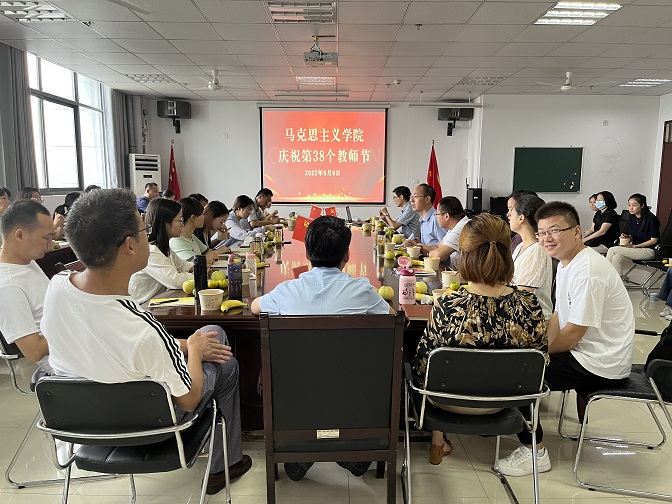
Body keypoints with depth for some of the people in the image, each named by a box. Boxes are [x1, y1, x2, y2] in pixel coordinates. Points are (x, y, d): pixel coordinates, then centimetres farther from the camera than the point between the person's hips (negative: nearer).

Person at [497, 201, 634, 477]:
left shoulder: (588, 273, -25)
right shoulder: (567, 261, 7)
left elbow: (572, 335, -24)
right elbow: (559, 315, 11)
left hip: (599, 363, -10)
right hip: (583, 350, 10)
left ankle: (534, 451, 1)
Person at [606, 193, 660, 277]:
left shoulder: (651, 219, -14)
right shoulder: (631, 217, 6)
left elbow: (654, 240, -11)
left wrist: (634, 246, -16)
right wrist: (627, 237, -8)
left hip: (649, 250, -6)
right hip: (635, 250, 6)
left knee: (613, 250, -21)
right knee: (616, 258, -25)